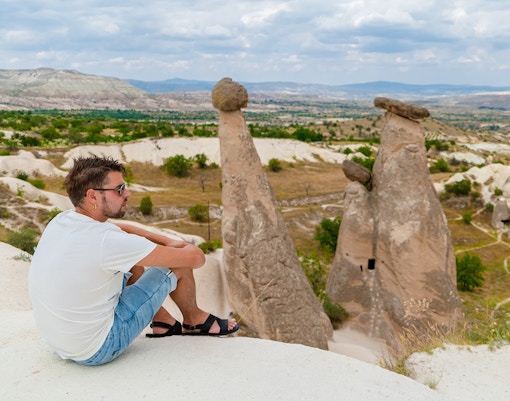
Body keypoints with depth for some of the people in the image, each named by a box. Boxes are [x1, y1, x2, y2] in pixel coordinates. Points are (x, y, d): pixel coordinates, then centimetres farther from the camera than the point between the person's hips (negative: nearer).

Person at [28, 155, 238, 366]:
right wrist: (184, 247, 3)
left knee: (131, 263, 19)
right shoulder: (106, 241, -28)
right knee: (178, 265, -2)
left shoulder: (60, 221, -4)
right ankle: (194, 321, 27)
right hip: (97, 350, -8)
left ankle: (164, 322, 31)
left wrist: (168, 241, 10)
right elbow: (195, 258, -21)